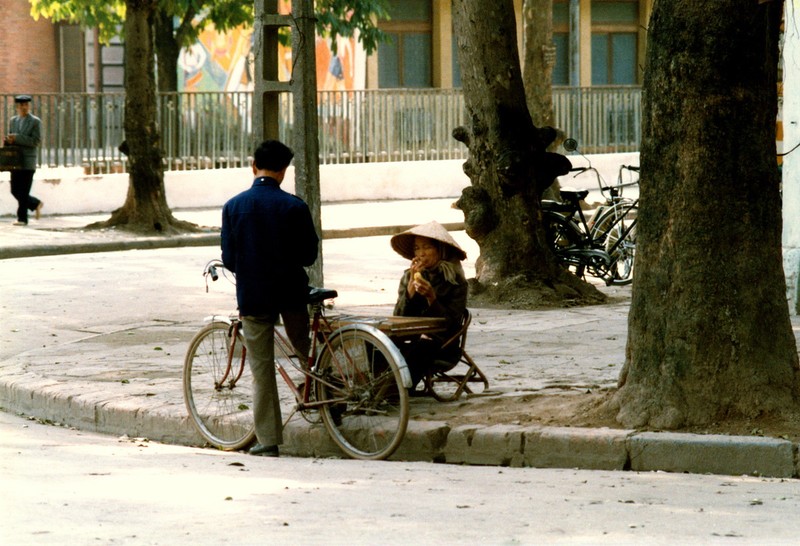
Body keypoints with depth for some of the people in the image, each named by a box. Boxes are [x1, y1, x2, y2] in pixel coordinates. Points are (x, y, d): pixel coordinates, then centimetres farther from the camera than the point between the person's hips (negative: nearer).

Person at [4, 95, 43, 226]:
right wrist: (8, 141, -5)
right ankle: (35, 204, 27)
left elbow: (36, 141, -12)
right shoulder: (13, 121, 14)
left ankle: (22, 218, 1)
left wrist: (17, 138, -19)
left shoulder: (35, 121, -3)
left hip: (28, 162, -6)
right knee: (15, 191, 7)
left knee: (23, 192, -6)